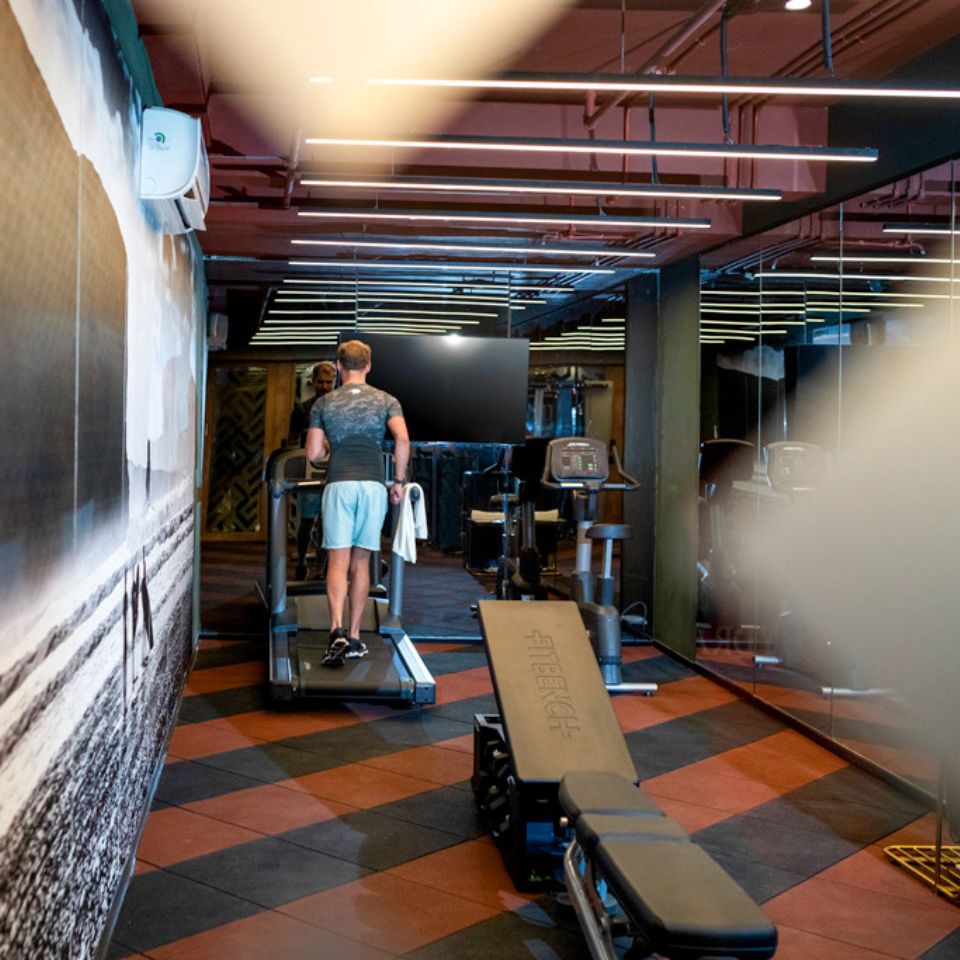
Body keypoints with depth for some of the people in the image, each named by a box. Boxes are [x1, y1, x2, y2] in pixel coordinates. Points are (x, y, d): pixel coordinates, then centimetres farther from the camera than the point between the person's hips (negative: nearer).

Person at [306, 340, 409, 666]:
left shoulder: (324, 404, 9)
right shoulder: (386, 401, 8)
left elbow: (313, 453, 5)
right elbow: (402, 439, -8)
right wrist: (399, 481, 0)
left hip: (339, 484, -1)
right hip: (373, 484, 1)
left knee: (338, 561, -3)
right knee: (360, 562, 9)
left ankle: (337, 630, -23)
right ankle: (354, 638, 12)